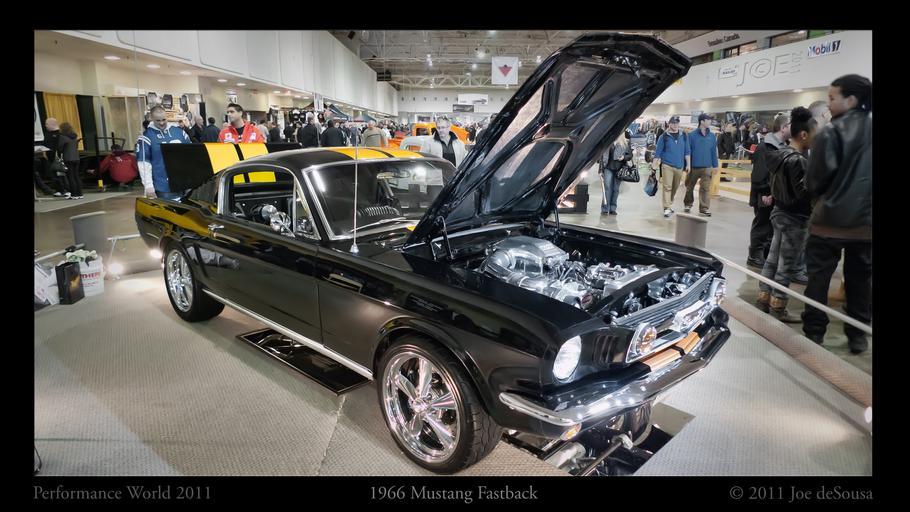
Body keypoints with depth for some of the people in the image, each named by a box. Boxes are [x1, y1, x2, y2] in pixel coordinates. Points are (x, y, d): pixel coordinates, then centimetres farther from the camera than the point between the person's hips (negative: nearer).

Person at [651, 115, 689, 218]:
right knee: (667, 187, -11)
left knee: (675, 187, 13)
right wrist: (654, 164, -3)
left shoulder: (684, 136, 8)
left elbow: (687, 151, 12)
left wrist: (688, 164, 7)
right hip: (667, 165, -4)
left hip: (679, 166, 4)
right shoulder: (664, 137, -1)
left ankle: (669, 204, 29)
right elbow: (658, 152, 1)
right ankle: (666, 208, -12)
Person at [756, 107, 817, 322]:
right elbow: (804, 193, -23)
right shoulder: (797, 160, -21)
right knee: (787, 266, 1)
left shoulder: (779, 154, 6)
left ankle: (764, 300, 22)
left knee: (773, 259, 15)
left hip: (779, 212, 9)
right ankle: (777, 308, 9)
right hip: (795, 218, -9)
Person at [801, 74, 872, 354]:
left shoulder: (831, 133, -12)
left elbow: (815, 179, -10)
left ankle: (814, 333, 8)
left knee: (819, 277, 4)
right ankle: (858, 335, 20)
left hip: (829, 218, -5)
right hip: (865, 221, 5)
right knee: (860, 279, 13)